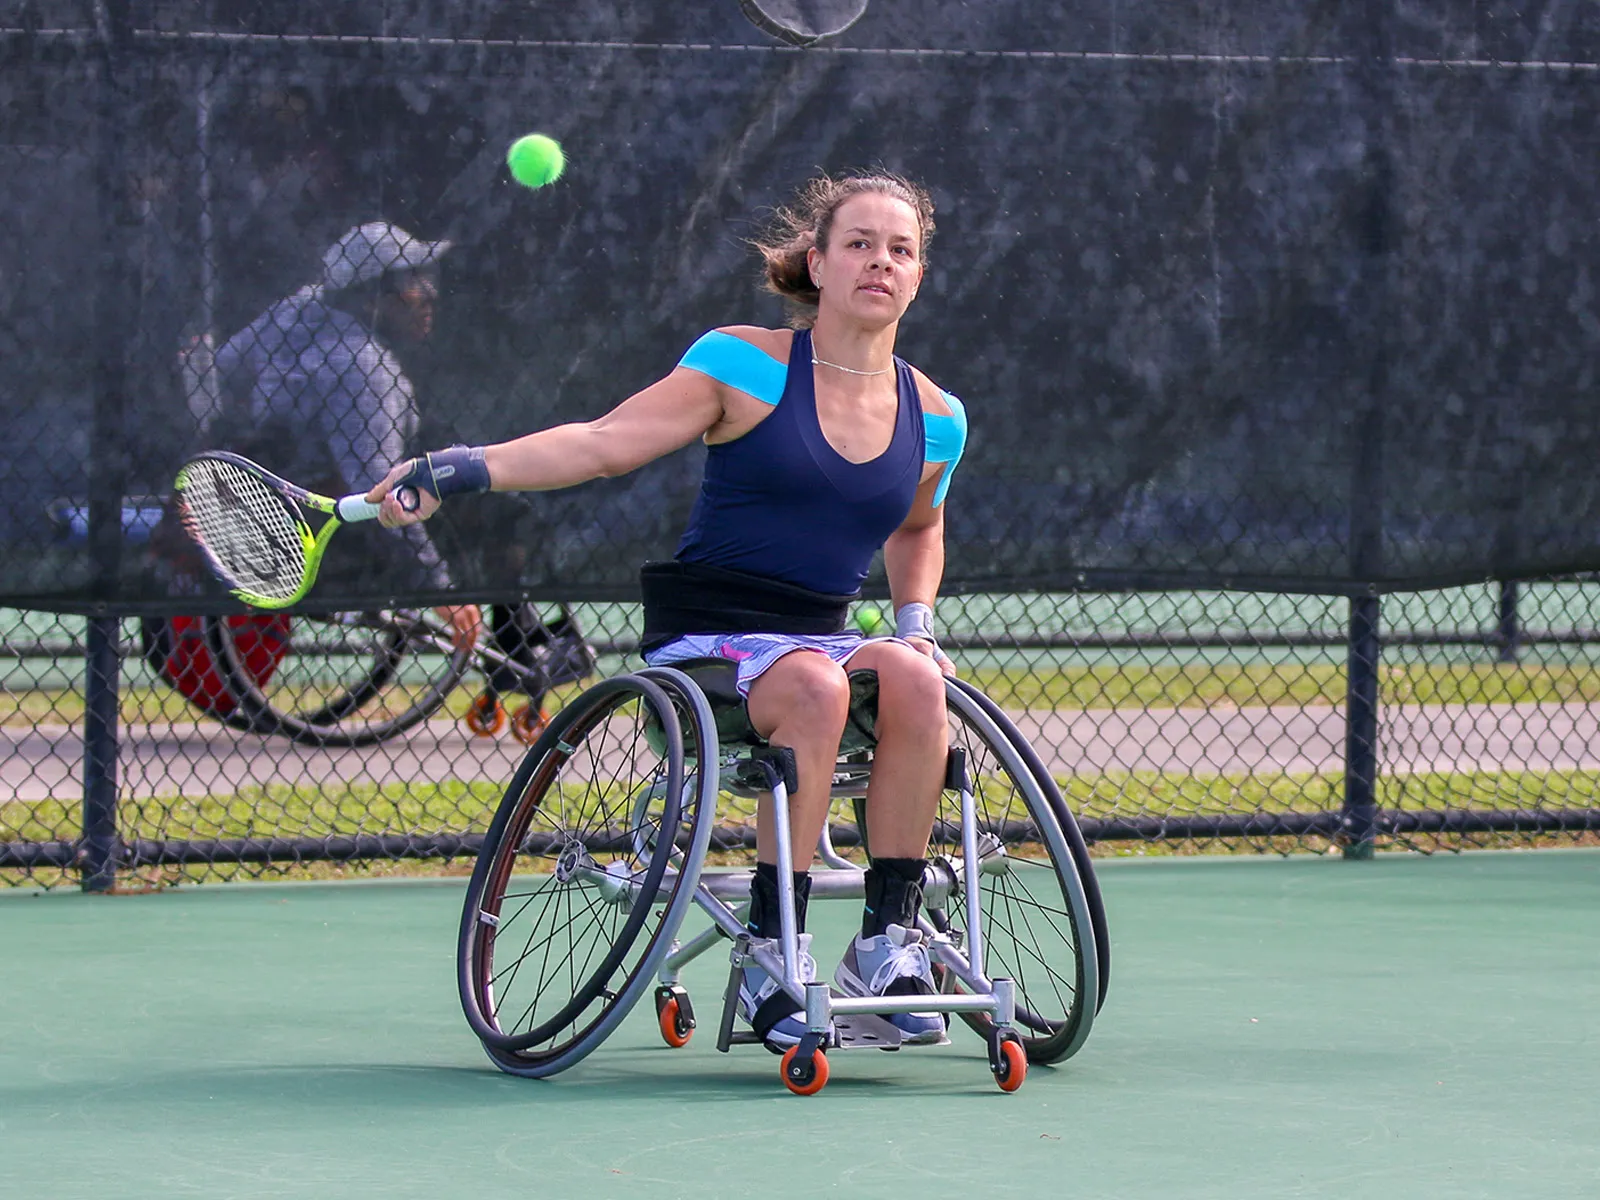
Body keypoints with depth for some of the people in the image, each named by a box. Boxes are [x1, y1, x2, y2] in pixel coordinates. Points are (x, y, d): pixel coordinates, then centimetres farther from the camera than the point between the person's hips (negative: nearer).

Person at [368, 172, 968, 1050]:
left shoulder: (936, 419, 11)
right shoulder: (745, 364, -2)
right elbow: (602, 443, -8)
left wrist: (916, 620, 14)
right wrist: (466, 469, -20)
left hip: (822, 637, 4)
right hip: (703, 634, -4)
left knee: (913, 677, -31)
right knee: (817, 687, -37)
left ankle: (888, 941, -24)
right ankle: (772, 953, -29)